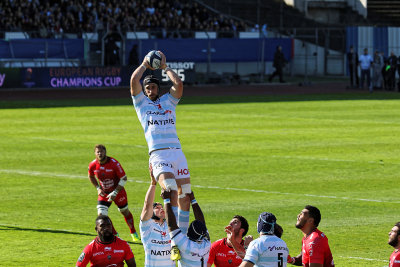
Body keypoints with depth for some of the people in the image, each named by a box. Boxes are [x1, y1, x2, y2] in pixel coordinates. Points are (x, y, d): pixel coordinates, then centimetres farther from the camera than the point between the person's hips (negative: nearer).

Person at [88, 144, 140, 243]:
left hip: (118, 191, -2)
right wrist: (98, 188, -4)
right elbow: (91, 177, 10)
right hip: (104, 193, 2)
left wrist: (115, 193, -21)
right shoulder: (93, 165, -13)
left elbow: (124, 178, -17)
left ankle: (134, 234, 36)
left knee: (125, 212, 14)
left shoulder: (114, 163, -24)